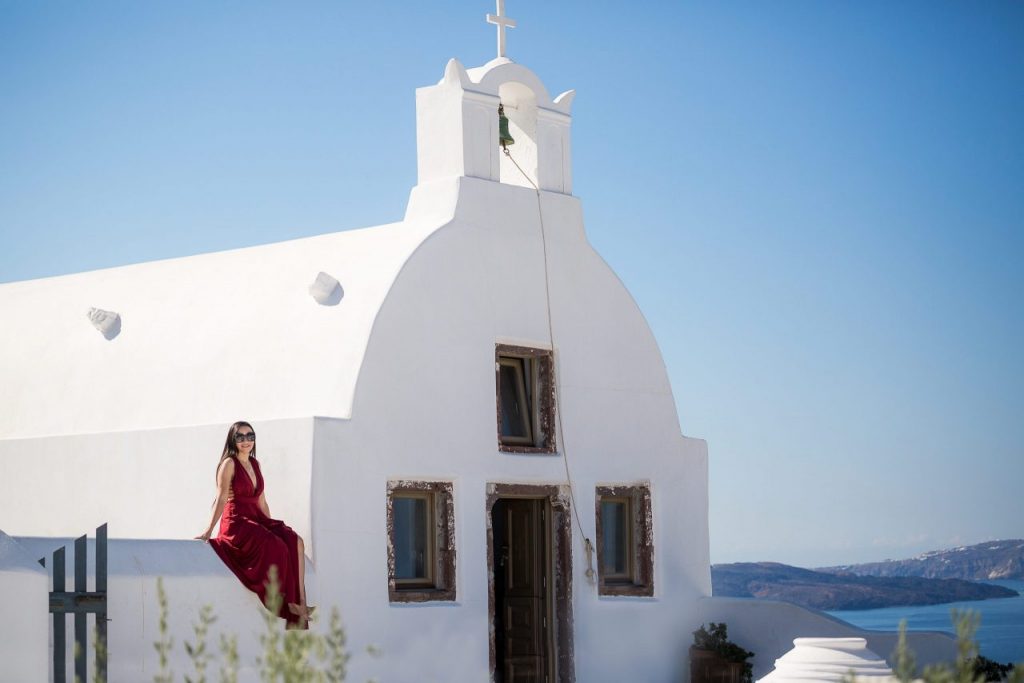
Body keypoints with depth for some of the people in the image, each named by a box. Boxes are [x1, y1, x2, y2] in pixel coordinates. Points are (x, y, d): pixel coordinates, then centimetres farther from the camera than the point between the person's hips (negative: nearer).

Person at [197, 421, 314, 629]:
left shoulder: (254, 464, 18)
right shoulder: (229, 463, -3)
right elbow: (222, 499, -9)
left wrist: (272, 526, 15)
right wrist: (209, 530, -15)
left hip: (257, 520, 7)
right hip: (236, 522, -7)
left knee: (295, 542, -17)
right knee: (277, 547, -29)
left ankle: (301, 603, -24)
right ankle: (289, 603, -19)